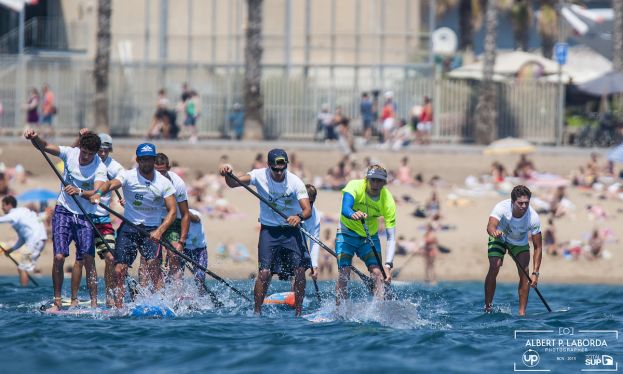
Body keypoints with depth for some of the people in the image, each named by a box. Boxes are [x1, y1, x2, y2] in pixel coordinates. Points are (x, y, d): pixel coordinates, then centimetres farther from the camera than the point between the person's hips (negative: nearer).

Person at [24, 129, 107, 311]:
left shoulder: (100, 168, -14)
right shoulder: (70, 153, -7)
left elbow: (97, 192, -30)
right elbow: (45, 146, -15)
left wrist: (80, 192, -49)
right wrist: (34, 138, -37)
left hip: (85, 216, -1)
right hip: (64, 212, 1)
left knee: (88, 260, -11)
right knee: (59, 257, -10)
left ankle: (94, 303, -7)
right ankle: (57, 301, -4)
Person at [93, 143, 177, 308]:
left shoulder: (164, 183, -1)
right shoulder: (128, 176, -5)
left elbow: (172, 211, -6)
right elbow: (111, 184, -24)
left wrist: (160, 231, -22)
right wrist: (99, 193, -48)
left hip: (152, 229, 0)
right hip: (129, 227, 0)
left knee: (153, 262, -24)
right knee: (119, 270, -6)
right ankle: (119, 307, 4)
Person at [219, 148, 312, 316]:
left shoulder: (295, 182, -13)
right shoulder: (260, 176, -10)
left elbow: (308, 210, -18)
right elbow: (233, 183, -20)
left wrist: (299, 217, -41)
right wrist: (227, 174, -43)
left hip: (291, 230, 0)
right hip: (269, 231, 0)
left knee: (300, 271, -9)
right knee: (264, 272, -13)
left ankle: (298, 313, 3)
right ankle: (257, 311, -2)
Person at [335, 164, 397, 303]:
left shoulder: (388, 201, -19)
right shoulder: (355, 186, -23)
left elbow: (391, 237, -21)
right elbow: (345, 208, -42)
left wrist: (388, 265, -32)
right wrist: (353, 215, -67)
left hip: (370, 237, 2)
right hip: (347, 233, -2)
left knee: (378, 273, -16)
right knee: (343, 274, -14)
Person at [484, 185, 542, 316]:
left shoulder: (533, 218, -31)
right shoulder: (502, 208, -35)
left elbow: (538, 247, -25)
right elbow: (491, 225, -50)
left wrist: (535, 273, -30)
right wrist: (494, 231, -76)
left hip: (520, 242, 1)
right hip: (500, 237, -1)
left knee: (524, 273, -15)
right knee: (494, 267, -21)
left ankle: (522, 312, -9)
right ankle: (488, 307, -11)